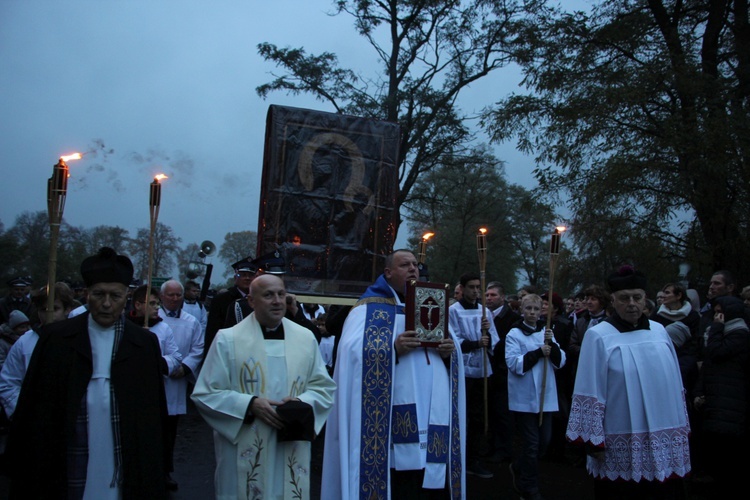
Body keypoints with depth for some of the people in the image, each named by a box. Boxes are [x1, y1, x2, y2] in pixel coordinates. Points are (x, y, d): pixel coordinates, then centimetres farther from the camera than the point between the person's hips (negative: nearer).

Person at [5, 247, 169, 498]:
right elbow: (32, 409, 1)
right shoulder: (55, 338, -2)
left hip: (126, 472, 0)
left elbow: (156, 414, 2)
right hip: (68, 469, 0)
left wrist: (154, 474, 3)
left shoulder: (145, 344, -1)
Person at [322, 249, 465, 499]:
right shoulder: (369, 307, 1)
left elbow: (452, 348, 17)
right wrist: (393, 349, -25)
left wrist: (449, 351, -5)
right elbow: (353, 351, -12)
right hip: (395, 418, -6)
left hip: (433, 415, 6)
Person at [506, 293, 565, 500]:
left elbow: (560, 362, 3)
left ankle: (518, 467, 37)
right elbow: (514, 364, -15)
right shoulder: (514, 334, -5)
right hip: (525, 397, -4)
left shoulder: (546, 332, 7)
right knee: (531, 444, 3)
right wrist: (538, 352, -19)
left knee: (544, 441, 12)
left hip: (545, 396, 5)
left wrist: (551, 345, -13)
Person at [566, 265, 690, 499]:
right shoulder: (598, 336, -7)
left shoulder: (659, 331, 8)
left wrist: (682, 427, 13)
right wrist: (594, 441, -8)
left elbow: (675, 384, 13)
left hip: (664, 444, 4)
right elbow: (590, 393, -7)